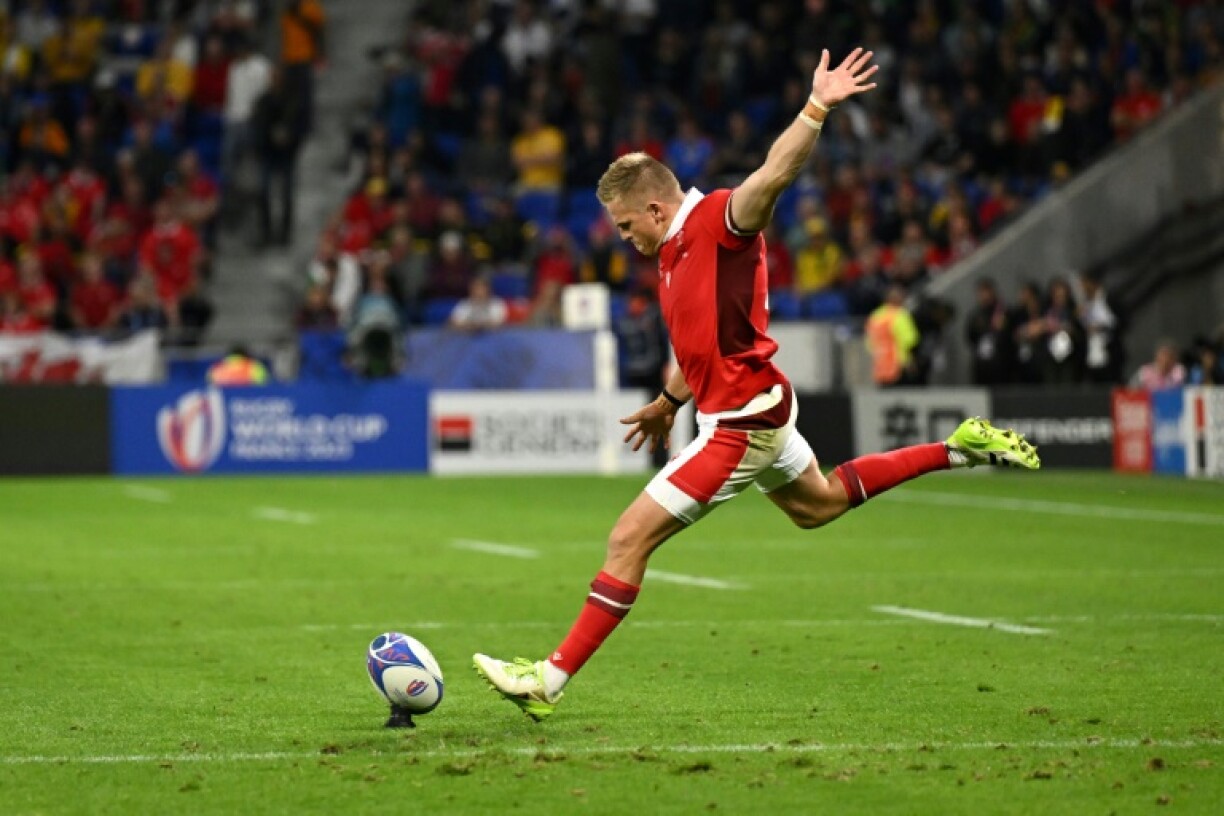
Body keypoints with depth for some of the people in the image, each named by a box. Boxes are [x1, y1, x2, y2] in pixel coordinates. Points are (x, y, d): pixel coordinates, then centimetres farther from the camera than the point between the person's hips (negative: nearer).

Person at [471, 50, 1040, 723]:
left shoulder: (719, 221, -18)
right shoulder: (675, 252, 11)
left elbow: (774, 173, -36)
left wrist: (816, 107, -50)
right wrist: (668, 403, 32)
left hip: (741, 425, -11)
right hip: (749, 410, 11)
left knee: (630, 539, -12)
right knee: (816, 503, 33)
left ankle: (550, 681, -11)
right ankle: (957, 449, 36)